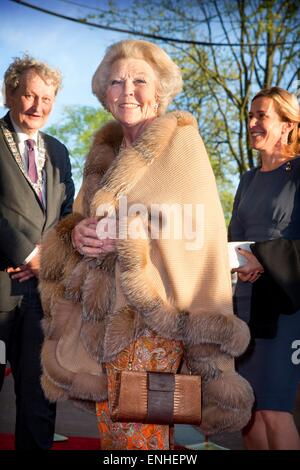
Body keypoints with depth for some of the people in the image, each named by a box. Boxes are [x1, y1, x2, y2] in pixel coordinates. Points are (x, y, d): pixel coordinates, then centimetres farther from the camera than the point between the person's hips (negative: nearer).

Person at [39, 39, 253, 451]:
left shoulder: (179, 143, -5)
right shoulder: (105, 152, 15)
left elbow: (199, 231, -12)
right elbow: (81, 217, 18)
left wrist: (125, 237, -21)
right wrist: (77, 233, -5)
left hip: (151, 317, -6)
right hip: (102, 319, 6)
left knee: (140, 436, -3)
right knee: (111, 430, 11)